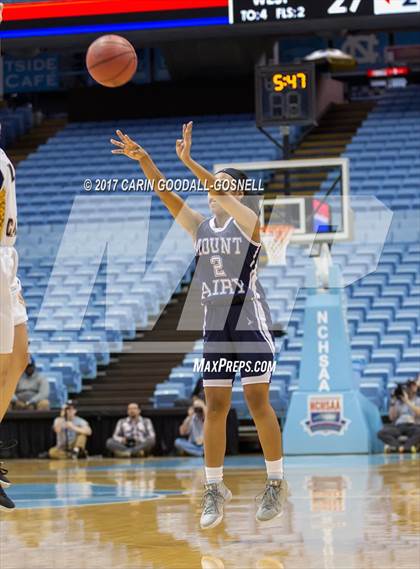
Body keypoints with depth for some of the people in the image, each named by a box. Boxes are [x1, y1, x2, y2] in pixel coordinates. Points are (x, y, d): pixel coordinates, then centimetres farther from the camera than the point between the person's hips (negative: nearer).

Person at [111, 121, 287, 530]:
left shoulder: (248, 221, -5)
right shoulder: (199, 225, 9)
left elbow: (224, 195, -23)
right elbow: (166, 194, -3)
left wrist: (188, 160, -35)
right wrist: (143, 159, -19)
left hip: (251, 321, -5)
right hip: (215, 325, 5)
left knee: (257, 401, -4)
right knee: (215, 406, 3)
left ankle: (276, 484, 6)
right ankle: (214, 489, 9)